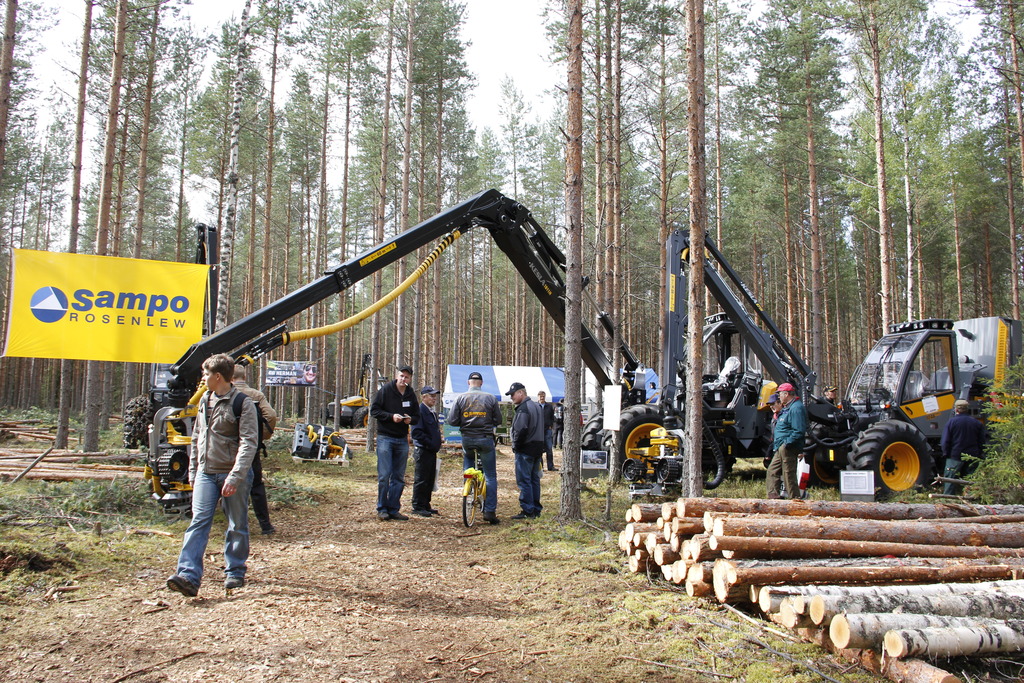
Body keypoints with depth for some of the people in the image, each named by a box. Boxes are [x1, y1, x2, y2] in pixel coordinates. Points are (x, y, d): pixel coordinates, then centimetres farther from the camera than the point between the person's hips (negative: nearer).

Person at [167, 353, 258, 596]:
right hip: (206, 473, 5)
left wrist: (235, 476, -23)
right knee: (198, 522, -6)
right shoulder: (205, 400, 13)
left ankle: (235, 572, 20)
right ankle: (189, 576, -11)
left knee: (237, 526, 6)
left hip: (233, 475, -5)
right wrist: (193, 471, 19)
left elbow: (248, 443, -16)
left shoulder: (243, 403, -10)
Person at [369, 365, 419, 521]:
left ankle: (394, 509, 15)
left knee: (399, 477, 7)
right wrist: (391, 416, -18)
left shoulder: (411, 395, 9)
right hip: (385, 438, -5)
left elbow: (417, 417, 15)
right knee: (384, 475, -8)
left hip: (402, 440, 5)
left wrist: (410, 419, -9)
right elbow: (374, 410, -6)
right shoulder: (385, 390, -4)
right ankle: (382, 509, 3)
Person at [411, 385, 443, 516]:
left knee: (430, 480, 13)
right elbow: (417, 432, -20)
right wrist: (431, 443, -20)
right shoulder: (420, 411, -13)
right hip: (423, 451, -10)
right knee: (421, 480, -3)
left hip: (432, 451, 10)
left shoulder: (431, 412, 18)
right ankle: (417, 507, 4)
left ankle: (426, 505, 21)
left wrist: (437, 444, 15)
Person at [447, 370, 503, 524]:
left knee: (467, 473, 27)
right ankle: (490, 511, 0)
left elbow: (452, 420, -2)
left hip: (467, 439, 1)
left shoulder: (461, 398, -1)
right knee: (490, 476, 4)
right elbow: (498, 421, 1)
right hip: (486, 439, -1)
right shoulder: (491, 398, -2)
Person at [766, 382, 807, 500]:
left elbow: (799, 431, -23)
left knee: (789, 474, -5)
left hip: (788, 449, -11)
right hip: (781, 448, 11)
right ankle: (774, 495, 17)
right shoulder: (787, 408, 18)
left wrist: (786, 443, -24)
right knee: (772, 471, 13)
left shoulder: (796, 408, -16)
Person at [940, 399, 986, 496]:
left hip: (955, 456, -3)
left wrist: (946, 453, 3)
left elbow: (945, 441, -9)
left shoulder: (951, 422, -7)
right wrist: (978, 455, 17)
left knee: (950, 480, 2)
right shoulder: (977, 423, 5)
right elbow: (982, 442, 9)